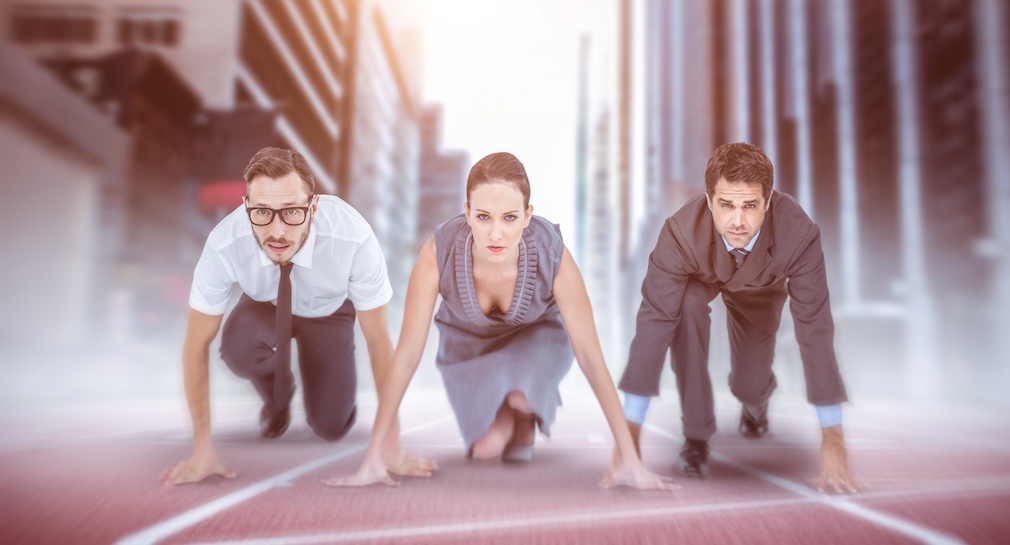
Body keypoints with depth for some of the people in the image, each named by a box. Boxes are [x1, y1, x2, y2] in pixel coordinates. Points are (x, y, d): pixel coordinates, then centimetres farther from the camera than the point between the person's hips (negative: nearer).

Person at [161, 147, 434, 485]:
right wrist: (202, 450, -22)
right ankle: (277, 399, 4)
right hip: (266, 307, 1)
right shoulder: (224, 245, -36)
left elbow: (379, 341, -29)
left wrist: (391, 445, -24)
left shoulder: (355, 240, -40)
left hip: (329, 312, -1)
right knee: (237, 347, -32)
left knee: (331, 426, -8)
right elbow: (197, 345, -24)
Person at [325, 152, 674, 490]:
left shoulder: (552, 255, -35)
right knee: (486, 447, -18)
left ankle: (525, 413, 6)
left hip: (535, 338, 0)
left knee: (518, 393, -33)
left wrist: (628, 458, -26)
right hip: (467, 343, 1)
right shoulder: (439, 253, -35)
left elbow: (591, 358, -28)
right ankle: (508, 411, 18)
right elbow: (406, 356, -29)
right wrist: (373, 457, -26)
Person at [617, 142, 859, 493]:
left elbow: (815, 328, -36)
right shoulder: (681, 233, -41)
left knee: (750, 387, -4)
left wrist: (833, 441, -34)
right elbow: (654, 322, -41)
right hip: (700, 279, -1)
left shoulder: (799, 234, -39)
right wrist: (629, 437, -41)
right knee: (686, 306, -35)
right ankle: (696, 433, -15)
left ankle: (756, 398, 40)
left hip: (759, 291, 1)